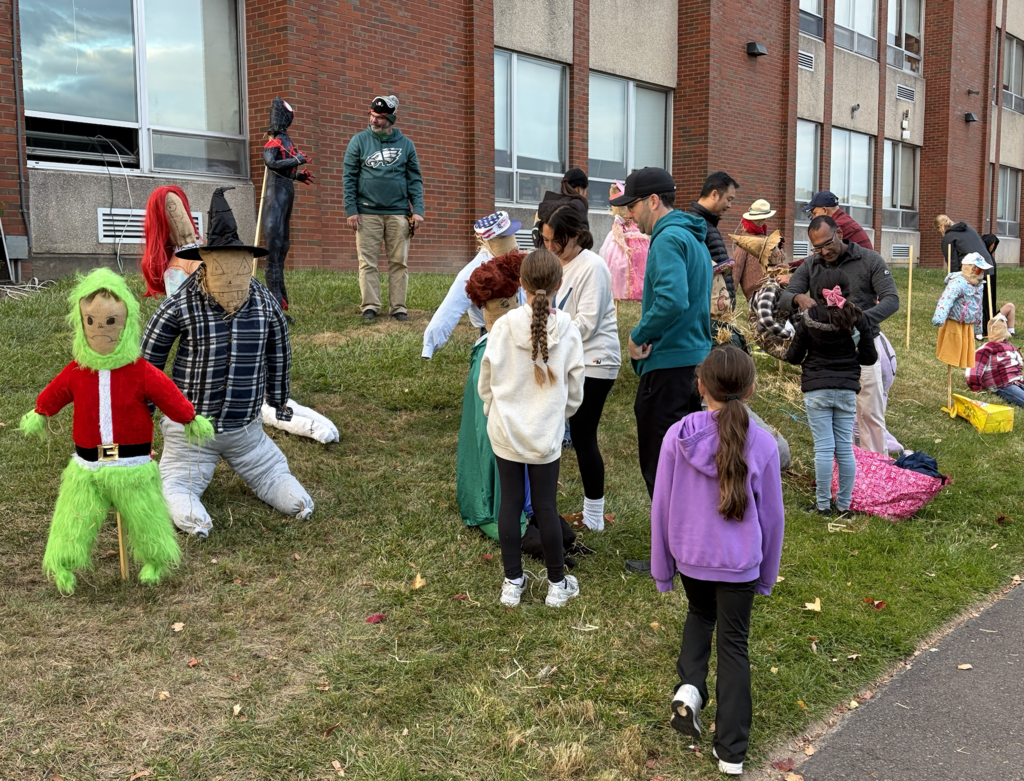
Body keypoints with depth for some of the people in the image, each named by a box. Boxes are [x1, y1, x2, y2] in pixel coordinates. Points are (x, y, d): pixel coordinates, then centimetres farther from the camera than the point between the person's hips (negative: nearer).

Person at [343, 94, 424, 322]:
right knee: (367, 262, -1)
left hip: (398, 213, 1)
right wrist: (351, 210, -5)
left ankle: (399, 307, 8)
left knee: (399, 262, 2)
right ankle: (370, 306, 6)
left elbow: (415, 179, 8)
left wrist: (418, 209, -3)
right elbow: (349, 177, 3)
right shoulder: (359, 140, 5)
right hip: (367, 212, -1)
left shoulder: (405, 144, 8)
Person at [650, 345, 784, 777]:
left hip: (689, 557, 1)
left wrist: (662, 569, 7)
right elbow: (772, 515, -3)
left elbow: (661, 507, -6)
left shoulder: (678, 437, -14)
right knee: (734, 646, 14)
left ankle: (689, 684, 8)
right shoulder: (761, 444, -14)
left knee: (699, 614, 31)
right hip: (739, 562, -1)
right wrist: (767, 574, 12)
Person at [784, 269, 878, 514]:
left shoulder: (809, 318, -8)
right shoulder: (857, 319, -1)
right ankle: (844, 503, 15)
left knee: (824, 448, 0)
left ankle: (823, 504, 4)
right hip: (847, 390, 2)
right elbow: (869, 357, 4)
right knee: (845, 448, 9)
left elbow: (793, 356, -2)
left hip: (817, 390, -2)